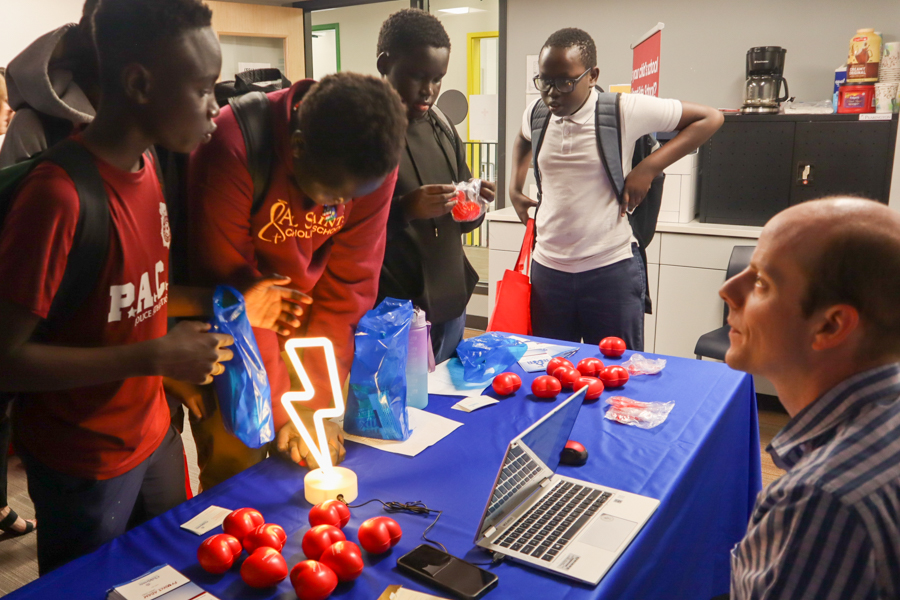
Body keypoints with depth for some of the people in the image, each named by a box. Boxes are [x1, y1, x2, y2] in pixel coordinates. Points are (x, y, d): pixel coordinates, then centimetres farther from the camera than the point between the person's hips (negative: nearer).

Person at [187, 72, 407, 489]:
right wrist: (281, 410, -20)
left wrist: (321, 403, -12)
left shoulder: (372, 163, -16)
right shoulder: (233, 147, -28)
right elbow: (233, 287, -24)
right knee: (235, 464, -4)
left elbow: (349, 283, -11)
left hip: (302, 322, 3)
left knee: (317, 463, 6)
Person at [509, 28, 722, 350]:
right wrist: (515, 187, 14)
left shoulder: (623, 111, -11)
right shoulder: (536, 113, 3)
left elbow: (710, 118, -3)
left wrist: (648, 168, -12)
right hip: (548, 268, 4)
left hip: (611, 269, -4)